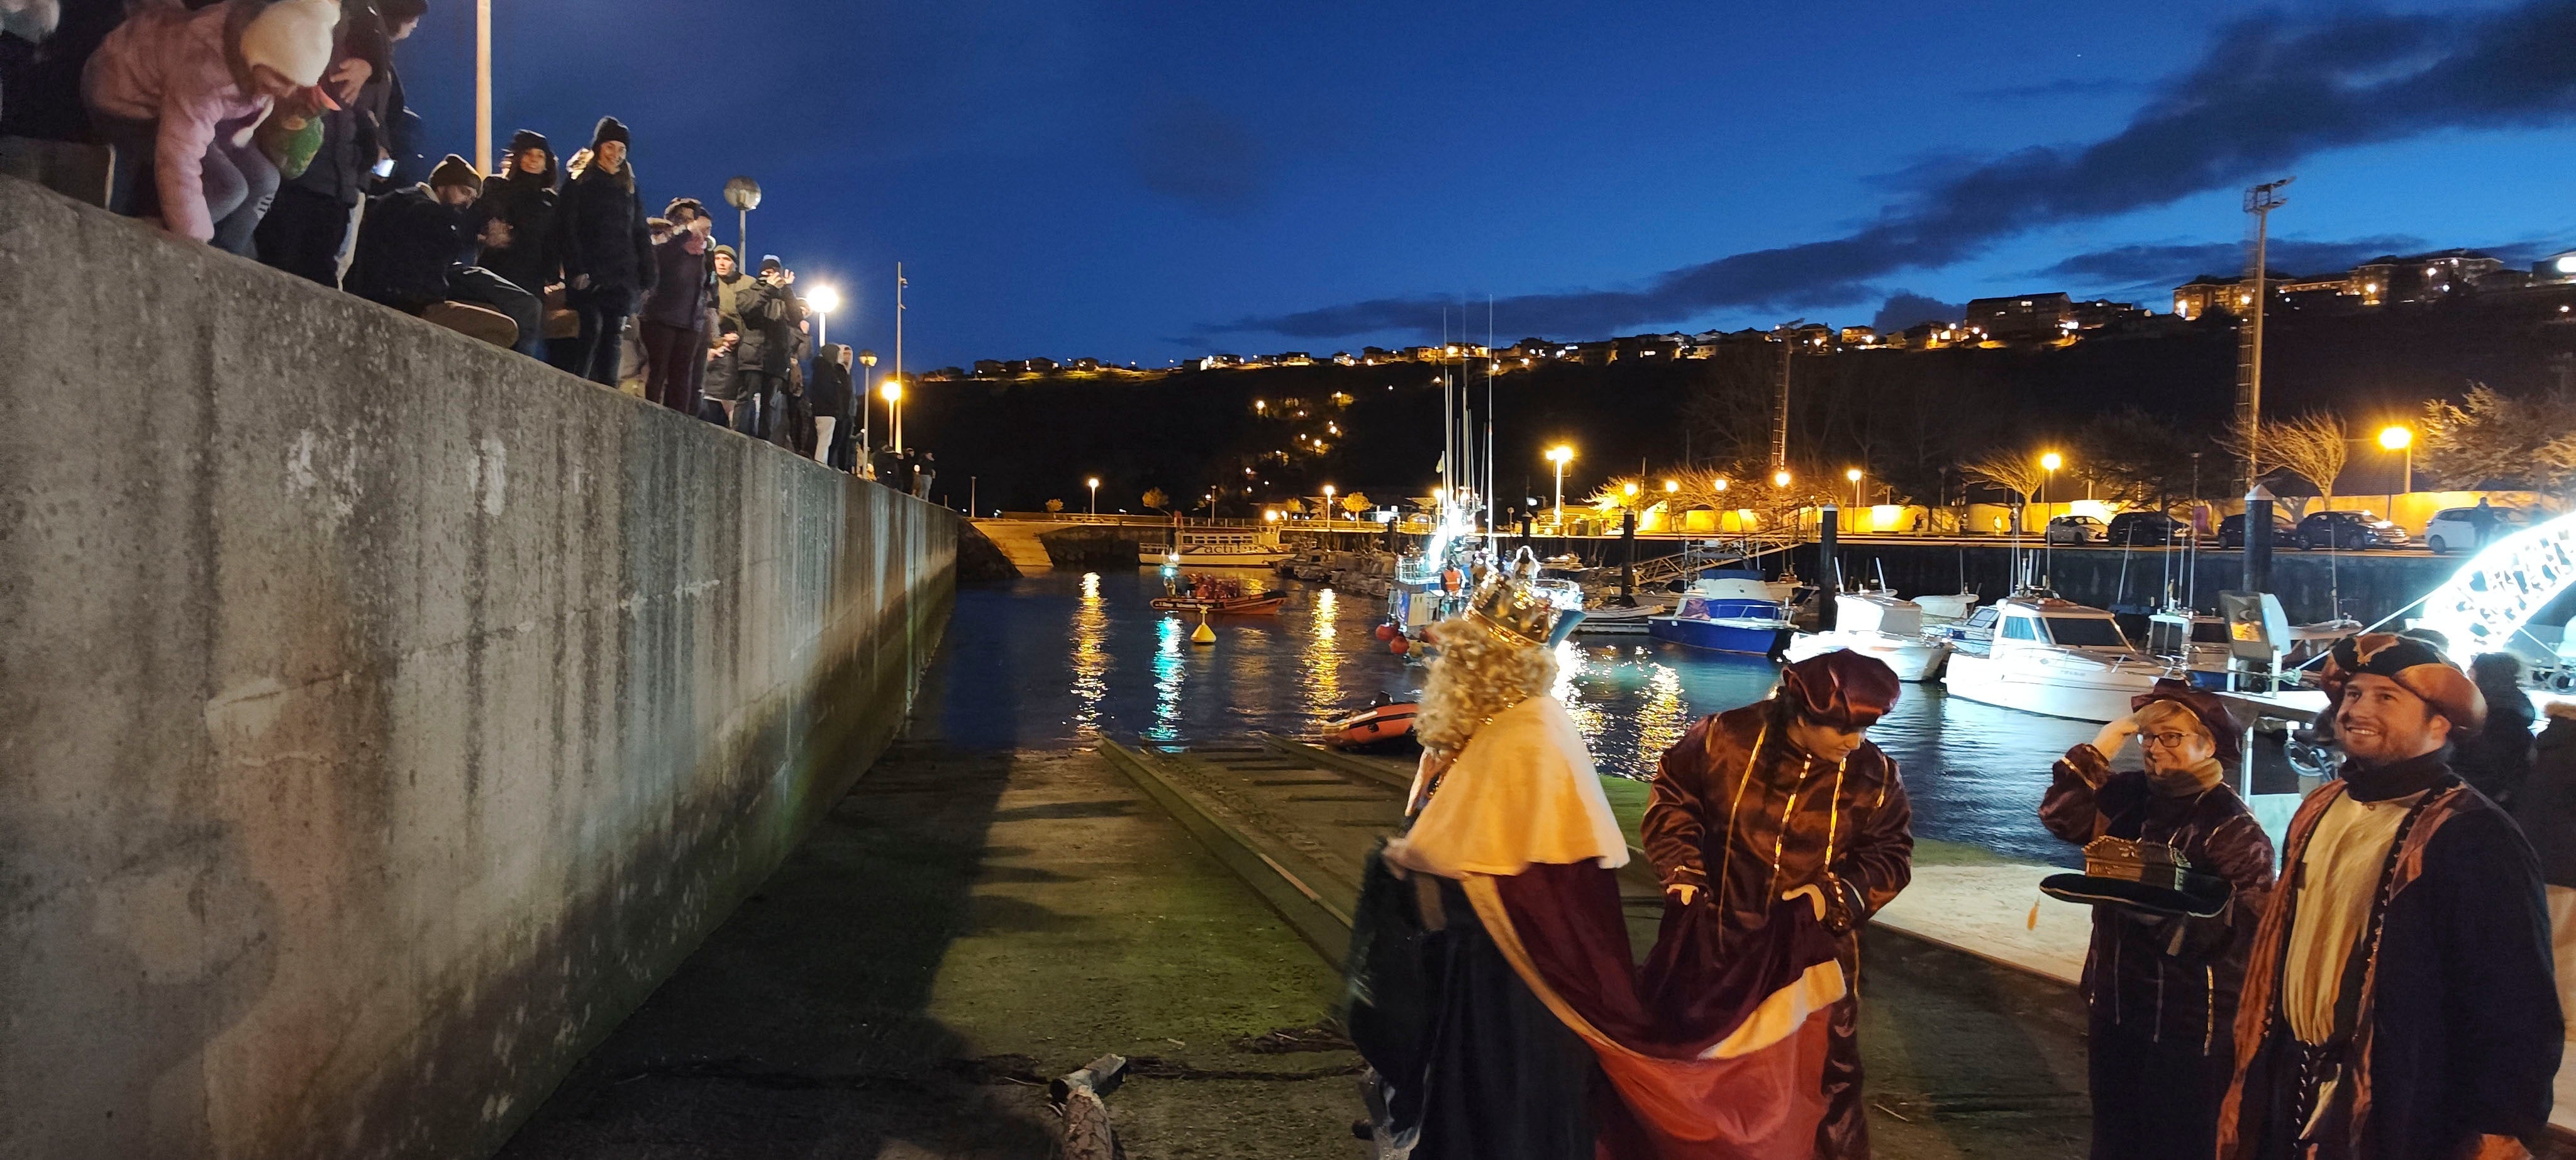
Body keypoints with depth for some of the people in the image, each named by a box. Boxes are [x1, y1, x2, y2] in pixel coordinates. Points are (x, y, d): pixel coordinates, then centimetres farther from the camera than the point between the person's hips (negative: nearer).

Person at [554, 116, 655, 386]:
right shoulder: (580, 184, 4)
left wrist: (646, 281, 8)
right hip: (590, 275, -4)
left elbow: (641, 238, 18)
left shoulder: (630, 191, 19)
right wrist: (577, 270, -15)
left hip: (622, 278, 5)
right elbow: (567, 230, -4)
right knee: (593, 328, -15)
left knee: (614, 334, -1)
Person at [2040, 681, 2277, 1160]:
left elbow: (2245, 926, -19)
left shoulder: (2233, 826, -15)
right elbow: (2062, 816, -6)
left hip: (2188, 1019, -6)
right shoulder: (2131, 794, 5)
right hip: (2116, 999, 7)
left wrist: (2164, 912, -33)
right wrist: (2111, 737, -8)